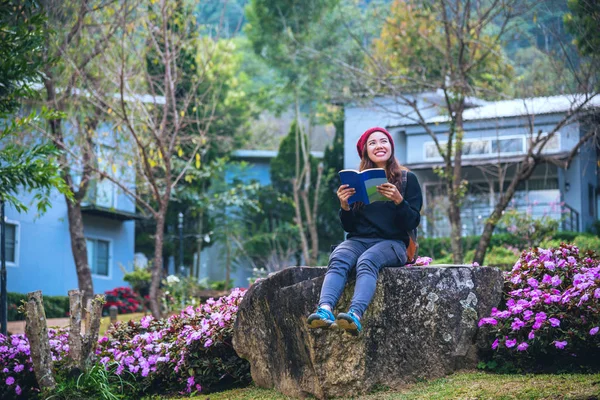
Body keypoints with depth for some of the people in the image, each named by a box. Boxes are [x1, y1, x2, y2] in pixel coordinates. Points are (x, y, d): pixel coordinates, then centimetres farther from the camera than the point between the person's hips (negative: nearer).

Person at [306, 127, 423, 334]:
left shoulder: (407, 179, 9)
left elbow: (412, 223, 0)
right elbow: (349, 227, 15)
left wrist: (398, 200, -17)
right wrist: (344, 206, -5)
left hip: (392, 242, -3)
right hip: (358, 240, 3)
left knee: (366, 261, -37)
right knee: (337, 260, -32)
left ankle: (356, 315, -60)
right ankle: (324, 310, -56)